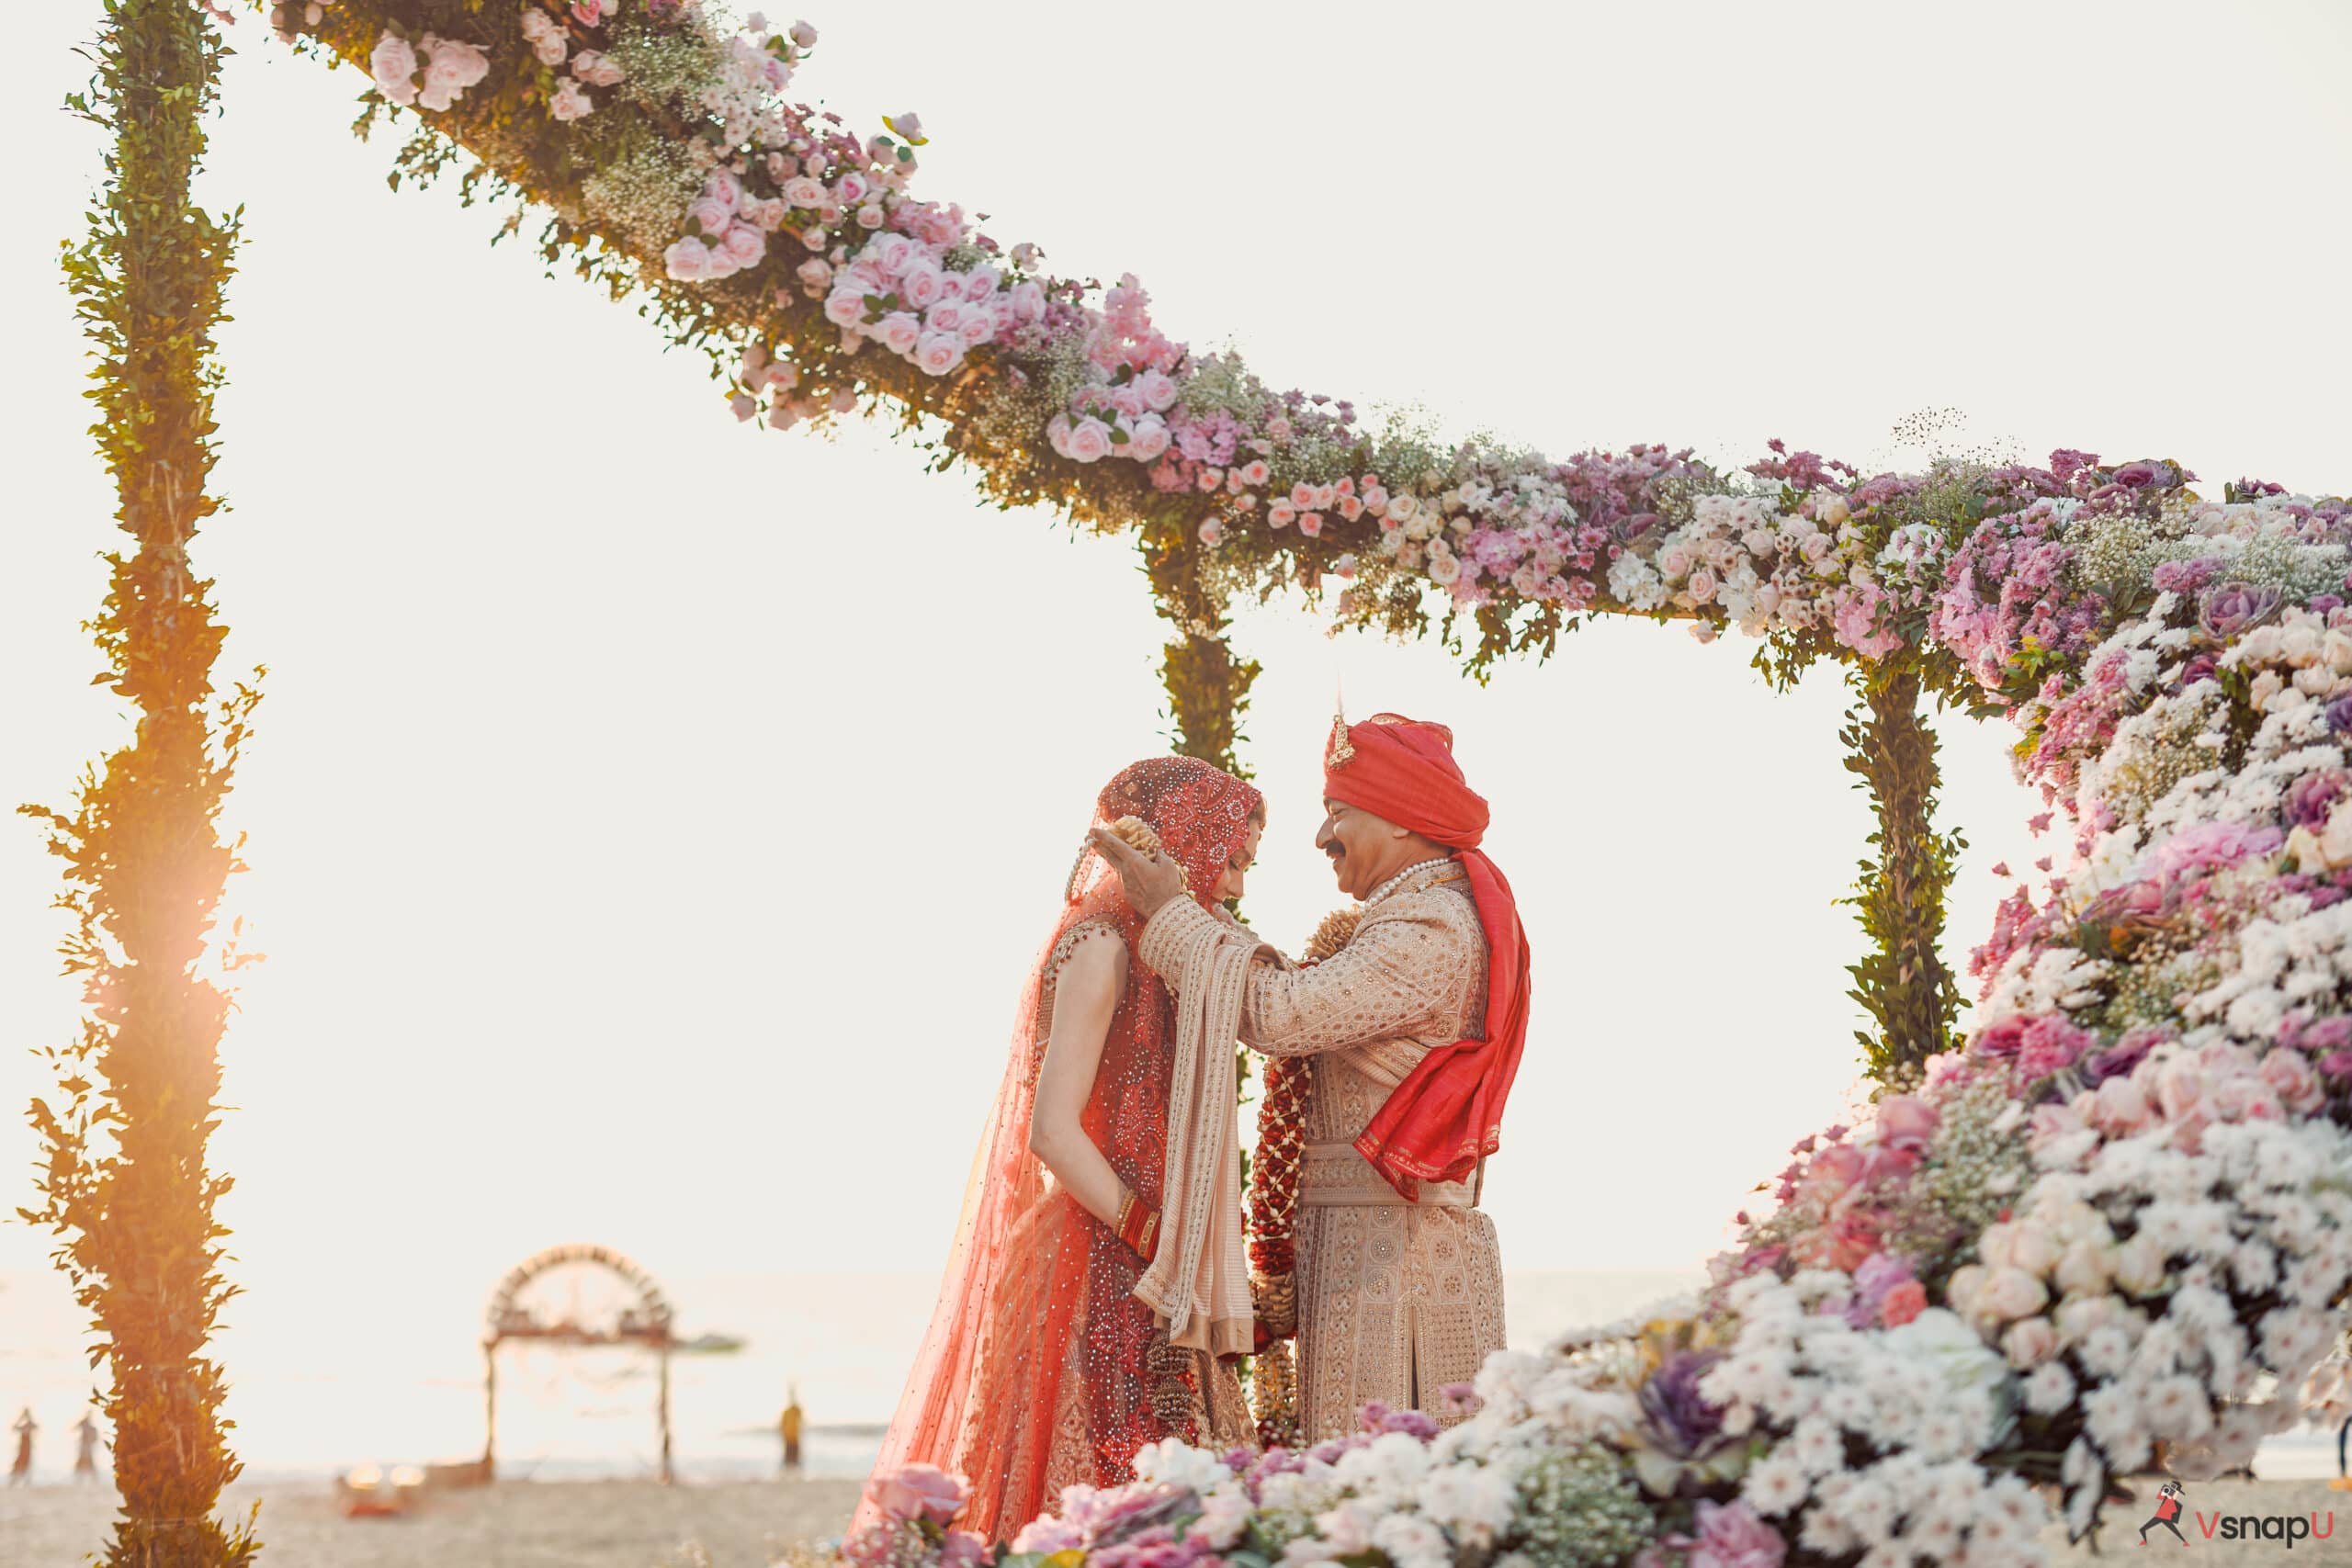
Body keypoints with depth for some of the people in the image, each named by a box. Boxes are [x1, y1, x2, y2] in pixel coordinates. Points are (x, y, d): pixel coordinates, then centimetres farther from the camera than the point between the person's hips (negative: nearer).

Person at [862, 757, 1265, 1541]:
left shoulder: (1142, 947, 18)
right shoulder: (1100, 946, -10)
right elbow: (1053, 1130, -18)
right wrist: (1161, 1247, -13)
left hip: (1137, 1278, 9)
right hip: (1098, 1270, -9)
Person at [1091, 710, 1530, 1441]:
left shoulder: (1432, 932, -15)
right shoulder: (1436, 916, 18)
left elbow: (1281, 1016, -20)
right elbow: (1314, 1021, 17)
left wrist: (1168, 910, -9)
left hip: (1388, 1251, -10)